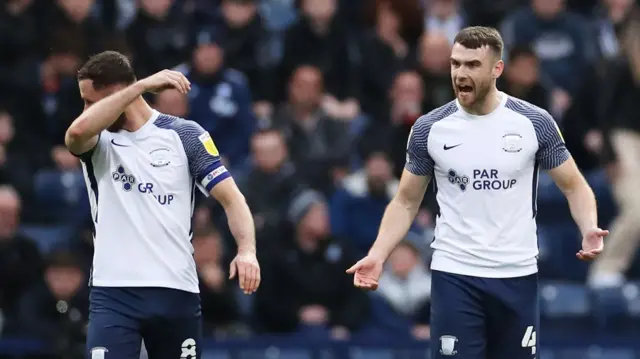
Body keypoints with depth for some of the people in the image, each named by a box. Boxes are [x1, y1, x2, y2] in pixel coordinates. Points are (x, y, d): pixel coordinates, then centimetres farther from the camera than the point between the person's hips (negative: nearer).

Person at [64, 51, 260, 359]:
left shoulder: (184, 134, 4)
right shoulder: (98, 141, 6)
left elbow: (230, 197, 0)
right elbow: (77, 132, -20)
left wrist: (246, 250, -18)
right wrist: (141, 86, -20)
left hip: (176, 292, 0)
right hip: (113, 294, 0)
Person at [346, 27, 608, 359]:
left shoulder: (535, 123, -3)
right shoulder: (429, 129, -2)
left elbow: (574, 186, 3)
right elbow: (406, 201, 6)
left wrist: (589, 230, -18)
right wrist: (377, 255, -9)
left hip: (517, 276, 1)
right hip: (454, 276, -1)